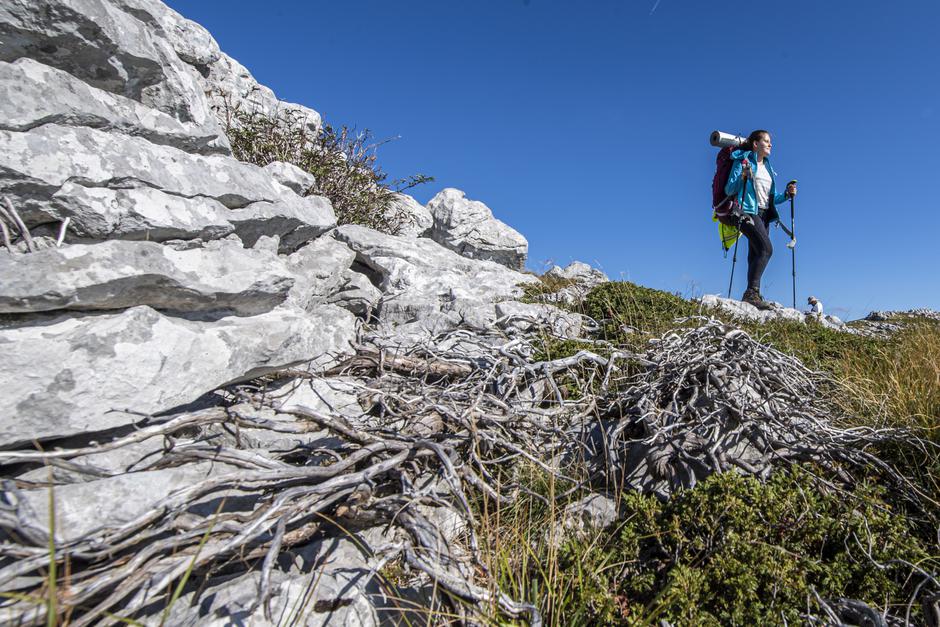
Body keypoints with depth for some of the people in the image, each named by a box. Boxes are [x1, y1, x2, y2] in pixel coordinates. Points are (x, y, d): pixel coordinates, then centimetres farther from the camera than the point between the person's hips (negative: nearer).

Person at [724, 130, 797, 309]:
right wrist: (742, 176, -22)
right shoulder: (743, 160, 3)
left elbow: (772, 198, 24)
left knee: (756, 254, 0)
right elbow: (729, 190, -6)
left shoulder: (767, 167, 25)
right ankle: (751, 292, -29)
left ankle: (752, 295, -2)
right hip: (748, 211, -8)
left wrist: (786, 194, 7)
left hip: (764, 214, 8)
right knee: (766, 248, -24)